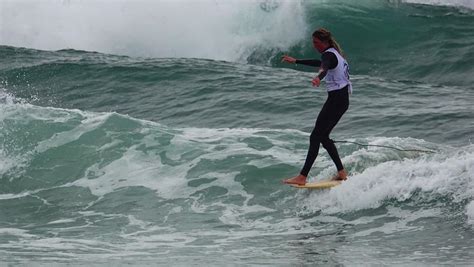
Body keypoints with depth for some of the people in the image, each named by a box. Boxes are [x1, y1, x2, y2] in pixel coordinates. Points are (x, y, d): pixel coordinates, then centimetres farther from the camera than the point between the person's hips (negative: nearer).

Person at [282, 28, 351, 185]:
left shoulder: (328, 55, -14)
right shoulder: (334, 54, 16)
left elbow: (324, 67, -38)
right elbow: (320, 63, 35)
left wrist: (318, 78, -60)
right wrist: (296, 61, 43)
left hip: (336, 100, -10)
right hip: (343, 100, 10)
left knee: (316, 136, -11)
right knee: (323, 136, 15)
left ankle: (302, 177, -15)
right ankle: (341, 172, 15)